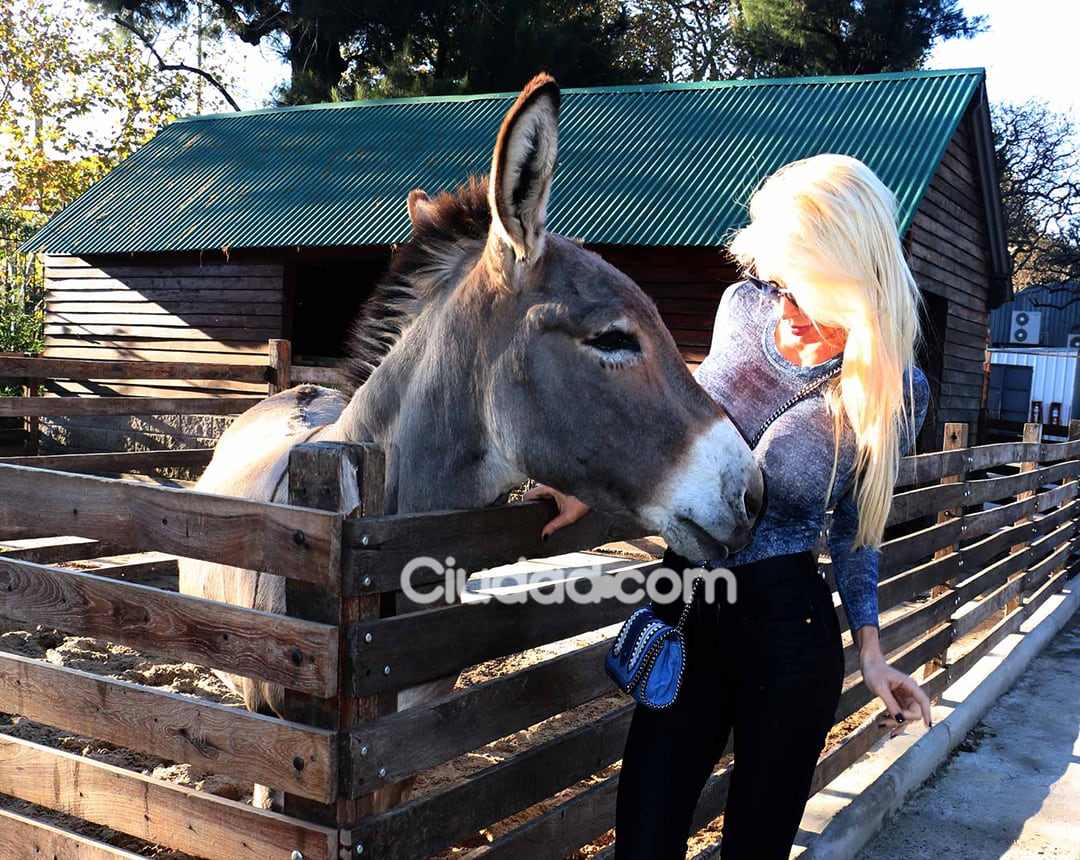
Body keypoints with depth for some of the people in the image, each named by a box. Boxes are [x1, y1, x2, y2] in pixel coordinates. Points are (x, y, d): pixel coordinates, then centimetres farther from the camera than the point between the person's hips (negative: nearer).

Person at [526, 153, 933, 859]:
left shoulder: (894, 393, -12)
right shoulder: (744, 308, -6)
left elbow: (854, 526, 4)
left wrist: (870, 648, 0)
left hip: (788, 635, -2)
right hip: (685, 617, 3)